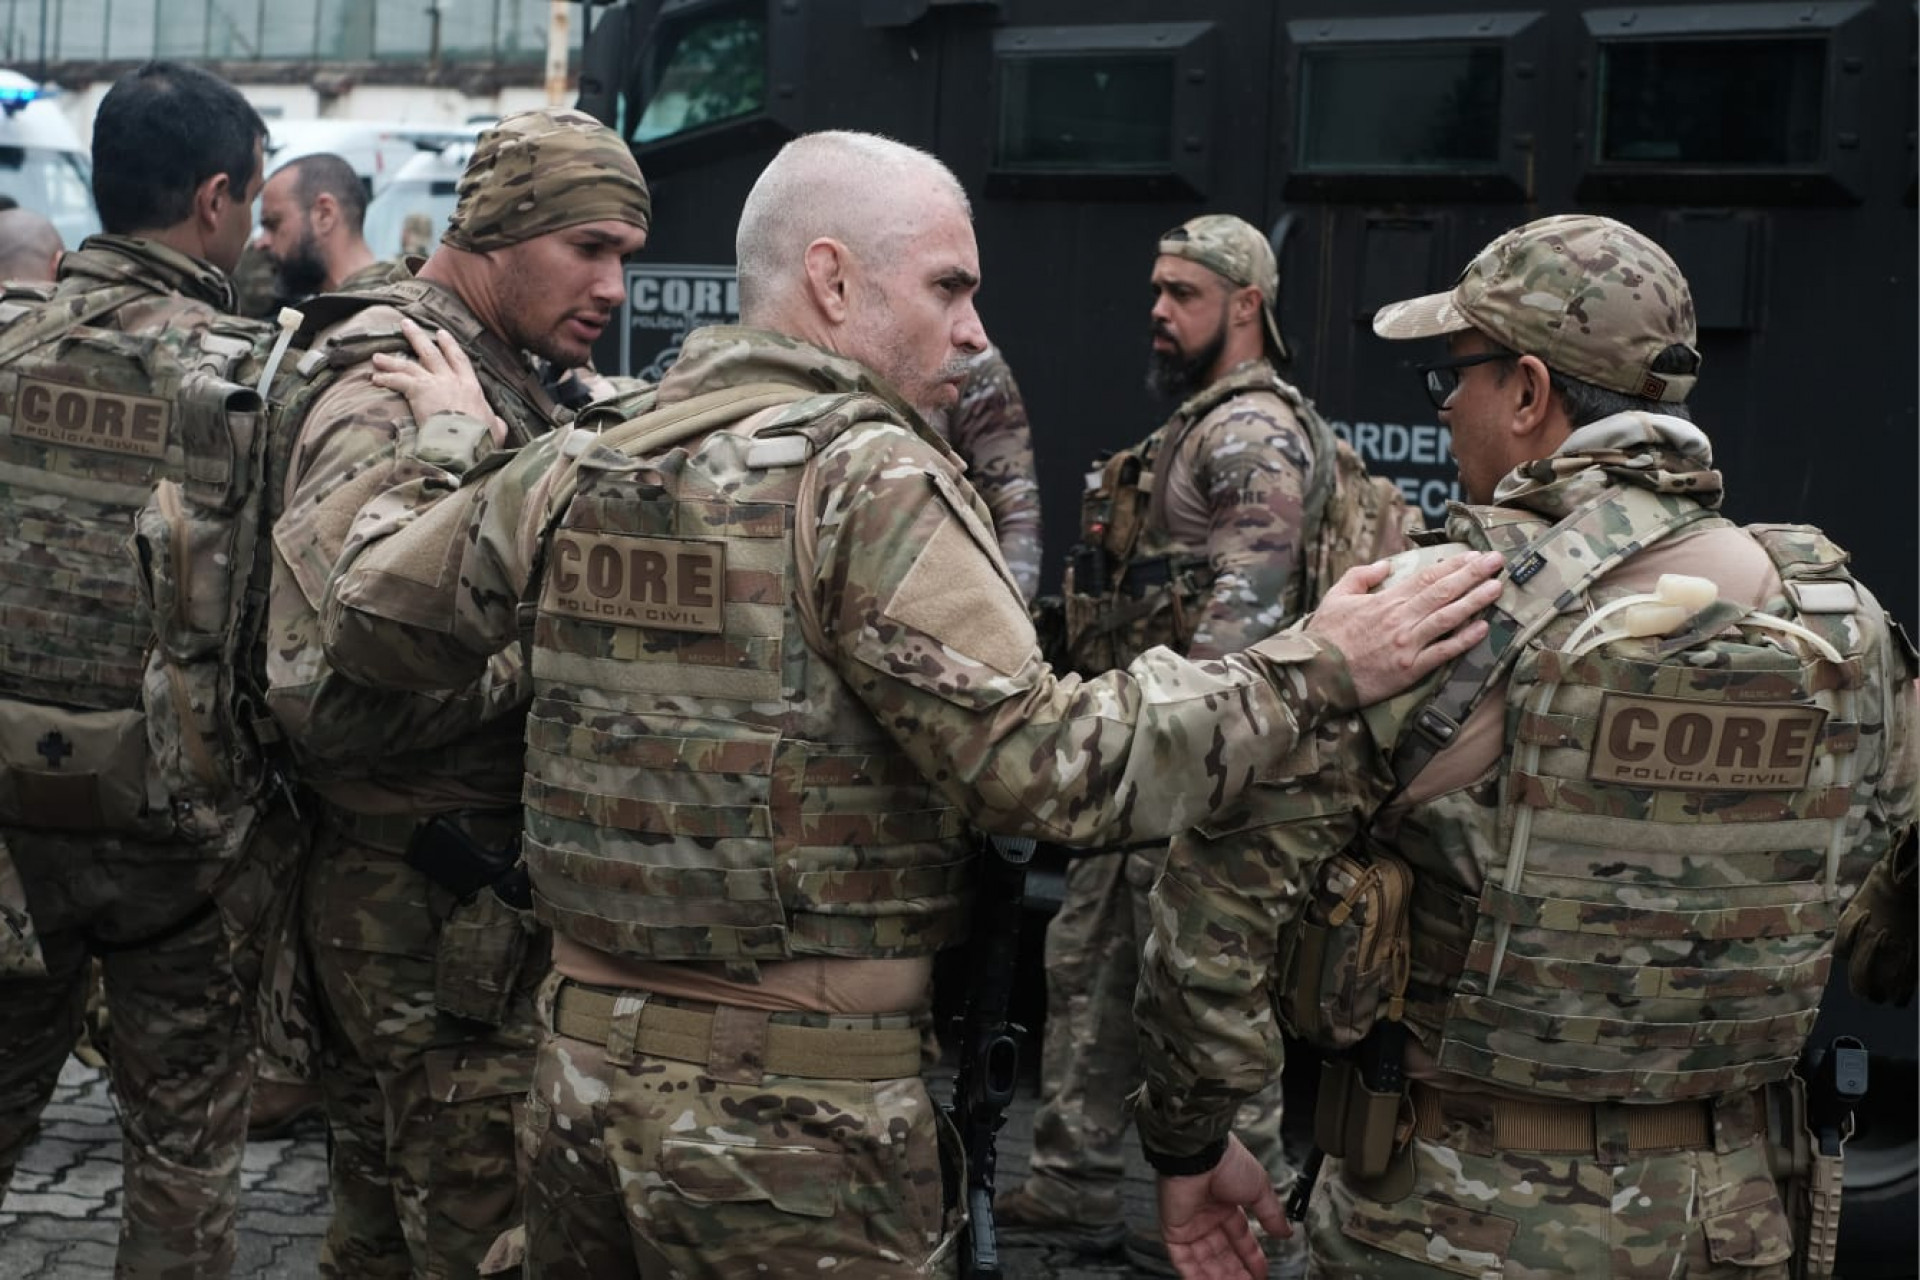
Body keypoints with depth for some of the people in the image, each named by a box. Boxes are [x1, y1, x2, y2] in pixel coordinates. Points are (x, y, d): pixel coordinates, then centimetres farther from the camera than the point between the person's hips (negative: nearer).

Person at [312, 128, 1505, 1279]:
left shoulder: (576, 468, 5)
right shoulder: (871, 480, -15)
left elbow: (369, 617, 14)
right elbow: (1047, 763, -22)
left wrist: (452, 457, 31)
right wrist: (1313, 673, -15)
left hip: (585, 1066, 7)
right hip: (799, 1114, -6)